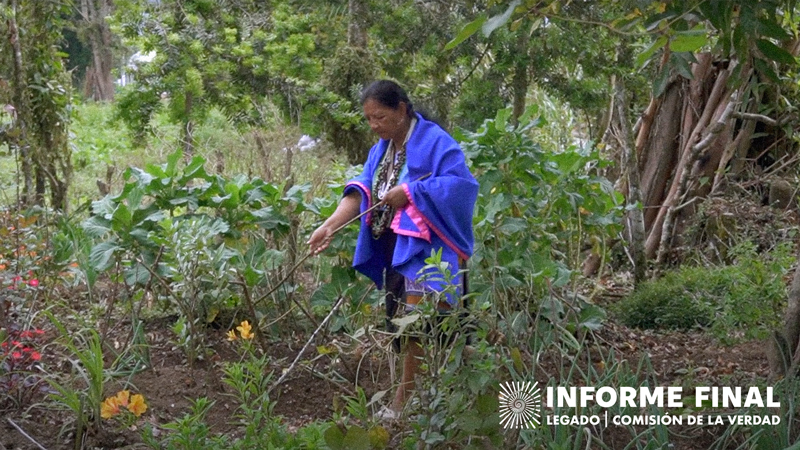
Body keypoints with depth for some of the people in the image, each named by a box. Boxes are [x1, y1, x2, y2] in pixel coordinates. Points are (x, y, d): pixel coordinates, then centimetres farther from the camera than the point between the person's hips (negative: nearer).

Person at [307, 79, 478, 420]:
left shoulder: (434, 141, -10)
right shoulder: (381, 150, 13)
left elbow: (462, 183, -21)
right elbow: (360, 190, 0)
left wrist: (410, 192, -21)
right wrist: (330, 224, -16)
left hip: (425, 247, -8)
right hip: (394, 249, 8)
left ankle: (404, 402, -8)